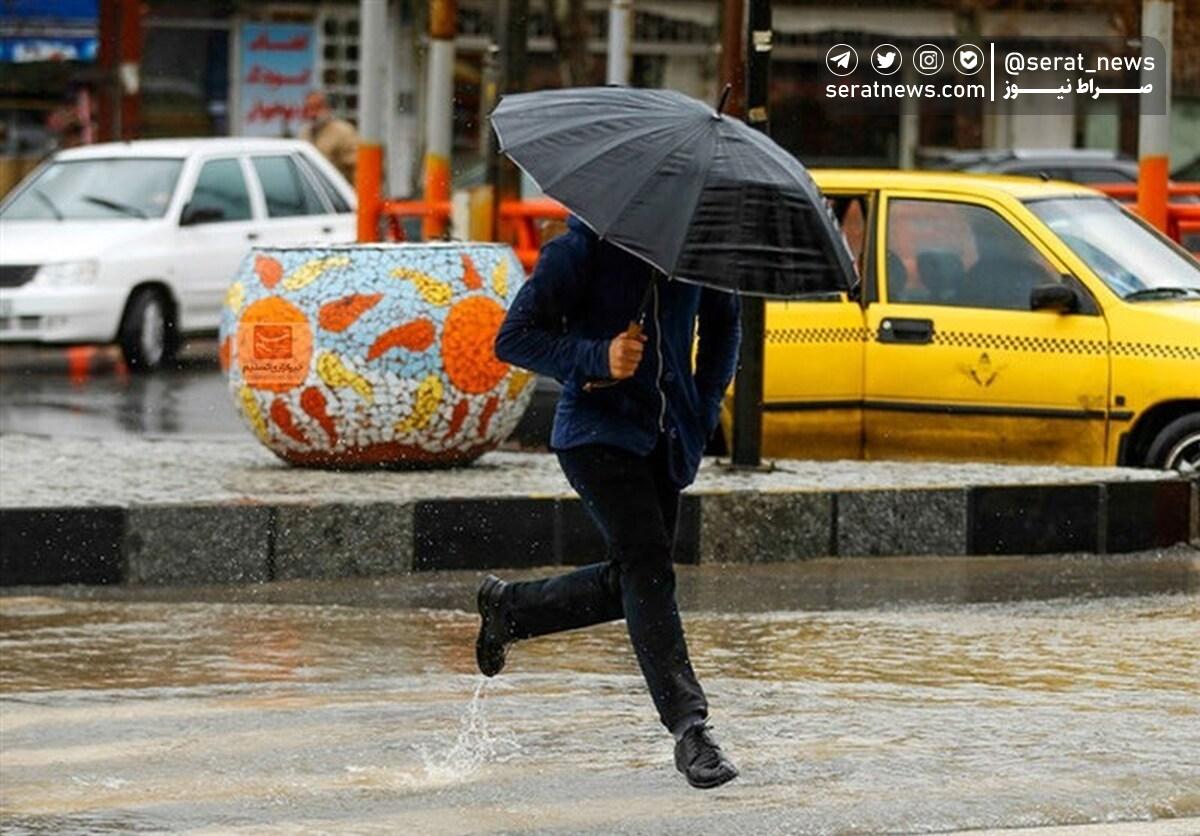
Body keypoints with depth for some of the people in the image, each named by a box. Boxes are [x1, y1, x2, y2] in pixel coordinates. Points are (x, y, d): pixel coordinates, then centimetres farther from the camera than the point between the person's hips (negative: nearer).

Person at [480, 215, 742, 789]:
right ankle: (689, 729, -22)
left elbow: (722, 324, 21)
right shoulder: (581, 250, -12)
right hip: (598, 433, -6)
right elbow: (514, 339, -10)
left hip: (668, 438, 6)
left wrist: (705, 407, 10)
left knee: (629, 583, 13)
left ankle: (507, 607, 36)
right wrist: (595, 357, -24)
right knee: (648, 567, -19)